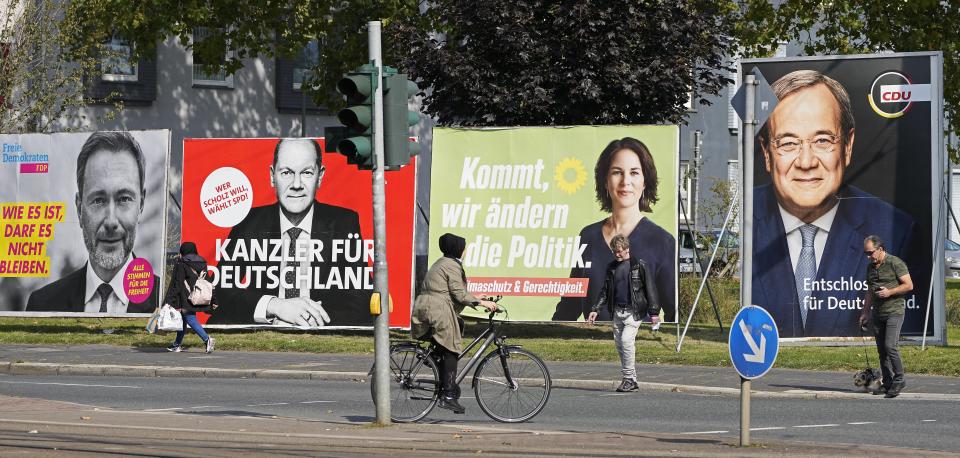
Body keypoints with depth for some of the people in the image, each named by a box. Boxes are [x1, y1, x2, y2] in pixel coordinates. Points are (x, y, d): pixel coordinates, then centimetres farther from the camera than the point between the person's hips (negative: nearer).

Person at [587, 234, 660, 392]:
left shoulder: (639, 266, -3)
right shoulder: (611, 268, 13)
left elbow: (650, 288, -4)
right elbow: (605, 291, 19)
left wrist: (654, 312, -7)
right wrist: (596, 310, 10)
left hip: (633, 311, -6)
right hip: (617, 311, 6)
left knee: (626, 340, -18)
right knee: (619, 344, 5)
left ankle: (629, 378, -10)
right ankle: (630, 380, 12)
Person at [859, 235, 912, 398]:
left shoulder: (895, 263, -8)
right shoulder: (870, 267, 15)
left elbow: (909, 285, -9)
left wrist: (889, 292, -18)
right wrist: (865, 313, 18)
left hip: (894, 311, -7)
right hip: (878, 313, 7)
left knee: (890, 346, -17)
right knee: (881, 349, 6)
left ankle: (899, 380, -7)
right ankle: (888, 383, 11)